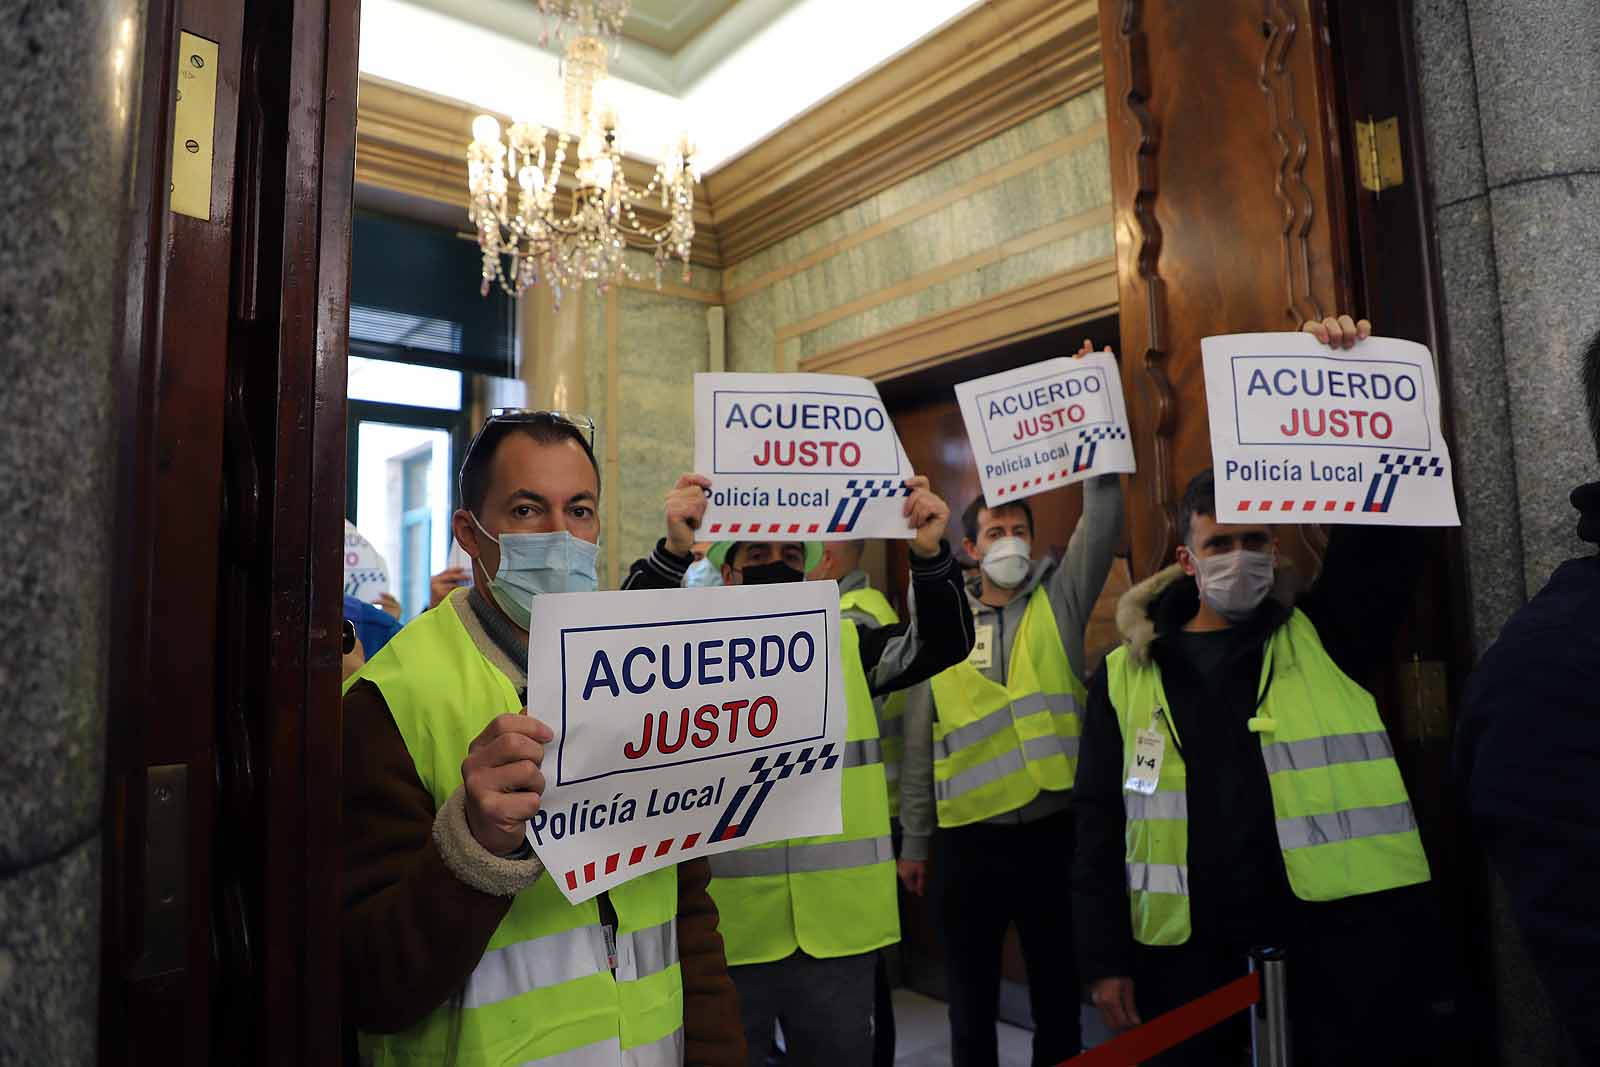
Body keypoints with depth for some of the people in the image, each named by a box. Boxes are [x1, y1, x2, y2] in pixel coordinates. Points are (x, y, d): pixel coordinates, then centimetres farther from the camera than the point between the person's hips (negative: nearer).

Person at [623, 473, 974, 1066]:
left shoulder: (847, 645, 5)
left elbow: (944, 643, -5)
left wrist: (929, 555, -23)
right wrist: (673, 552, -36)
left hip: (838, 930, 3)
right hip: (723, 932, -2)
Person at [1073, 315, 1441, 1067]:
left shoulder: (1324, 636, 6)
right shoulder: (1125, 676, 5)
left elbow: (1383, 530, -5)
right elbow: (1100, 825, 4)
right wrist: (1104, 957, 1)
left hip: (1345, 926, 0)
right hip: (1191, 944, 1)